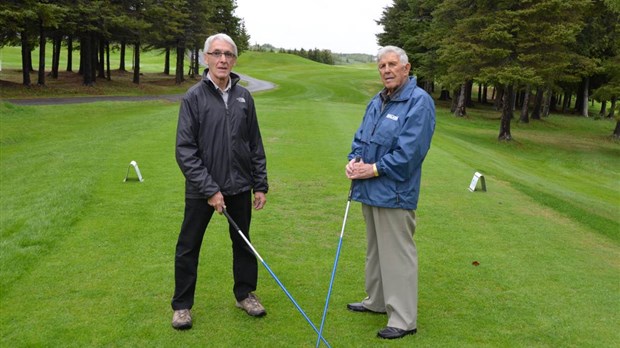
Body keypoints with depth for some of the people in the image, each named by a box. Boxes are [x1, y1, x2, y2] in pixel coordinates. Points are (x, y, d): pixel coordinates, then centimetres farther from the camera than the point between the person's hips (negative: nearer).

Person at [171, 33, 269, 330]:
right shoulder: (194, 97, -8)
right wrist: (209, 189, -16)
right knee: (188, 247, 7)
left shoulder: (243, 96, 3)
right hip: (201, 189, -3)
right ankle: (182, 305, 24)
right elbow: (185, 150, -12)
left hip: (239, 186, 3)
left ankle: (244, 294, 34)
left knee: (243, 242, 16)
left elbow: (255, 146, 8)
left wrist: (260, 185, 5)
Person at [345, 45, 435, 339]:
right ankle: (376, 301, 37)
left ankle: (404, 319, 9)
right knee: (375, 249, 20)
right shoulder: (376, 101, 13)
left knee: (397, 256, -2)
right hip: (369, 191, 9)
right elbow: (361, 138, 16)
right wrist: (354, 160, -5)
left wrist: (373, 169, -17)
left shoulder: (419, 102, -13)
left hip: (394, 193, -9)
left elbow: (409, 152, -20)